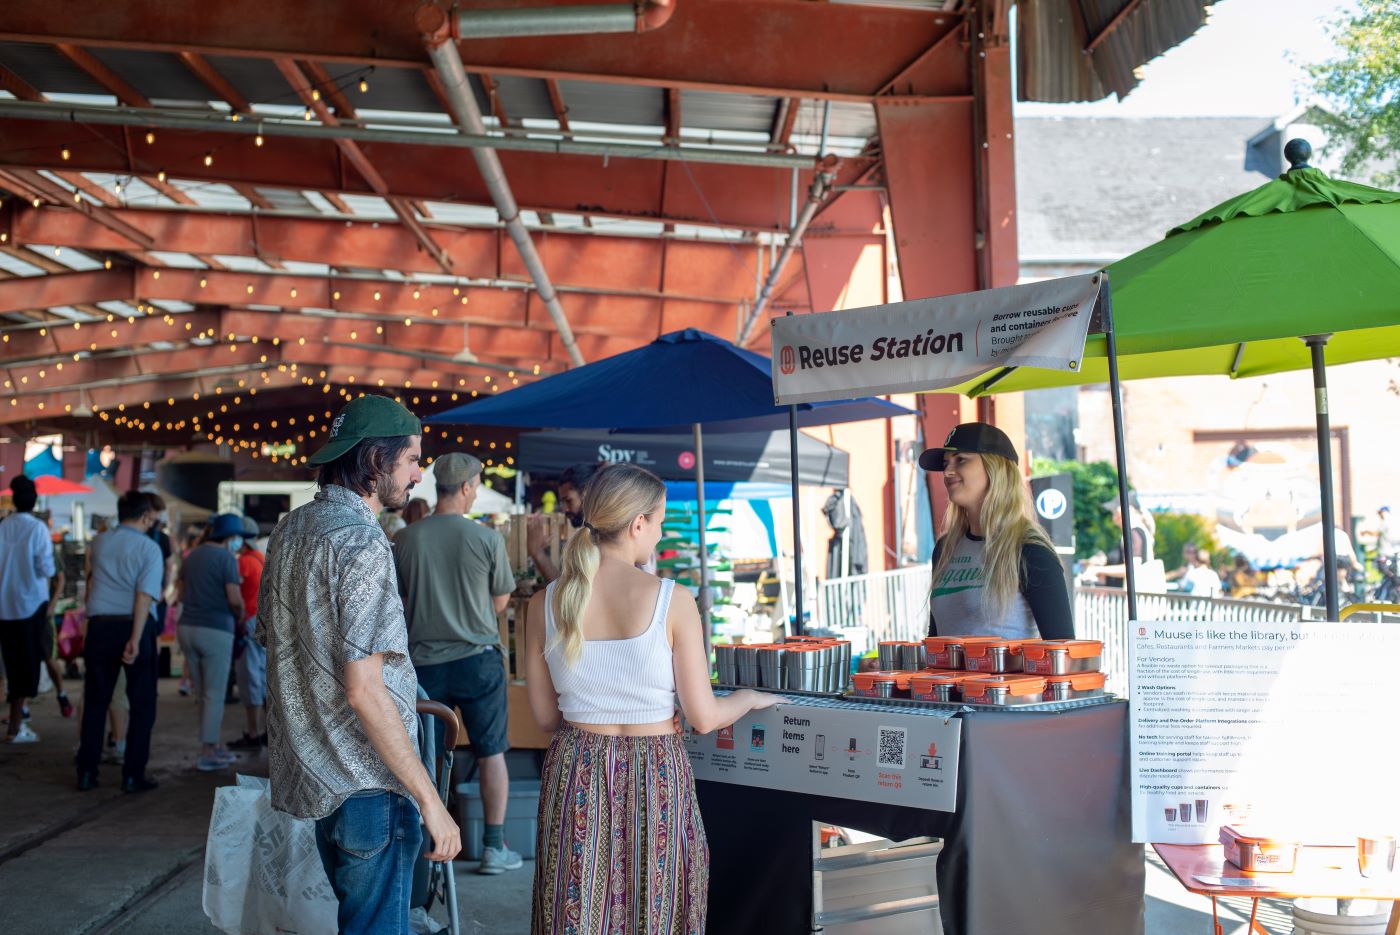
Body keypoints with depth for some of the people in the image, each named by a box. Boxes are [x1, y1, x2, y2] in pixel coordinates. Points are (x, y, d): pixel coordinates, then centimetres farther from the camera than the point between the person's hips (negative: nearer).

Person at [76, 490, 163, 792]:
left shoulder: (99, 542, 8)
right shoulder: (149, 547, -6)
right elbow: (145, 595, -16)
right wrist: (135, 639, -19)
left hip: (99, 625, 4)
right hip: (134, 625, -4)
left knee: (95, 700, 14)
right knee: (141, 702, 6)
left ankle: (86, 771, 16)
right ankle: (133, 775, 6)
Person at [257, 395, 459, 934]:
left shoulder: (289, 530, 10)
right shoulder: (361, 542, -19)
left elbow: (270, 642, 18)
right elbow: (363, 689, -24)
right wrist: (429, 799, -20)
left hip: (308, 772, 9)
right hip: (367, 782, -9)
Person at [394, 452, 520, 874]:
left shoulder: (404, 539, -4)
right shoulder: (487, 539, -9)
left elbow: (399, 600, 7)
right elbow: (500, 602, 1)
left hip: (424, 661, 2)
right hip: (478, 658, -2)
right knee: (491, 752, 9)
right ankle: (494, 846, 14)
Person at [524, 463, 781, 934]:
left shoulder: (544, 604, -3)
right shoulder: (672, 601, -14)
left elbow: (545, 715, 6)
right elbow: (703, 717, -8)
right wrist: (750, 698, 12)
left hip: (575, 775, 3)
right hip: (655, 777, -3)